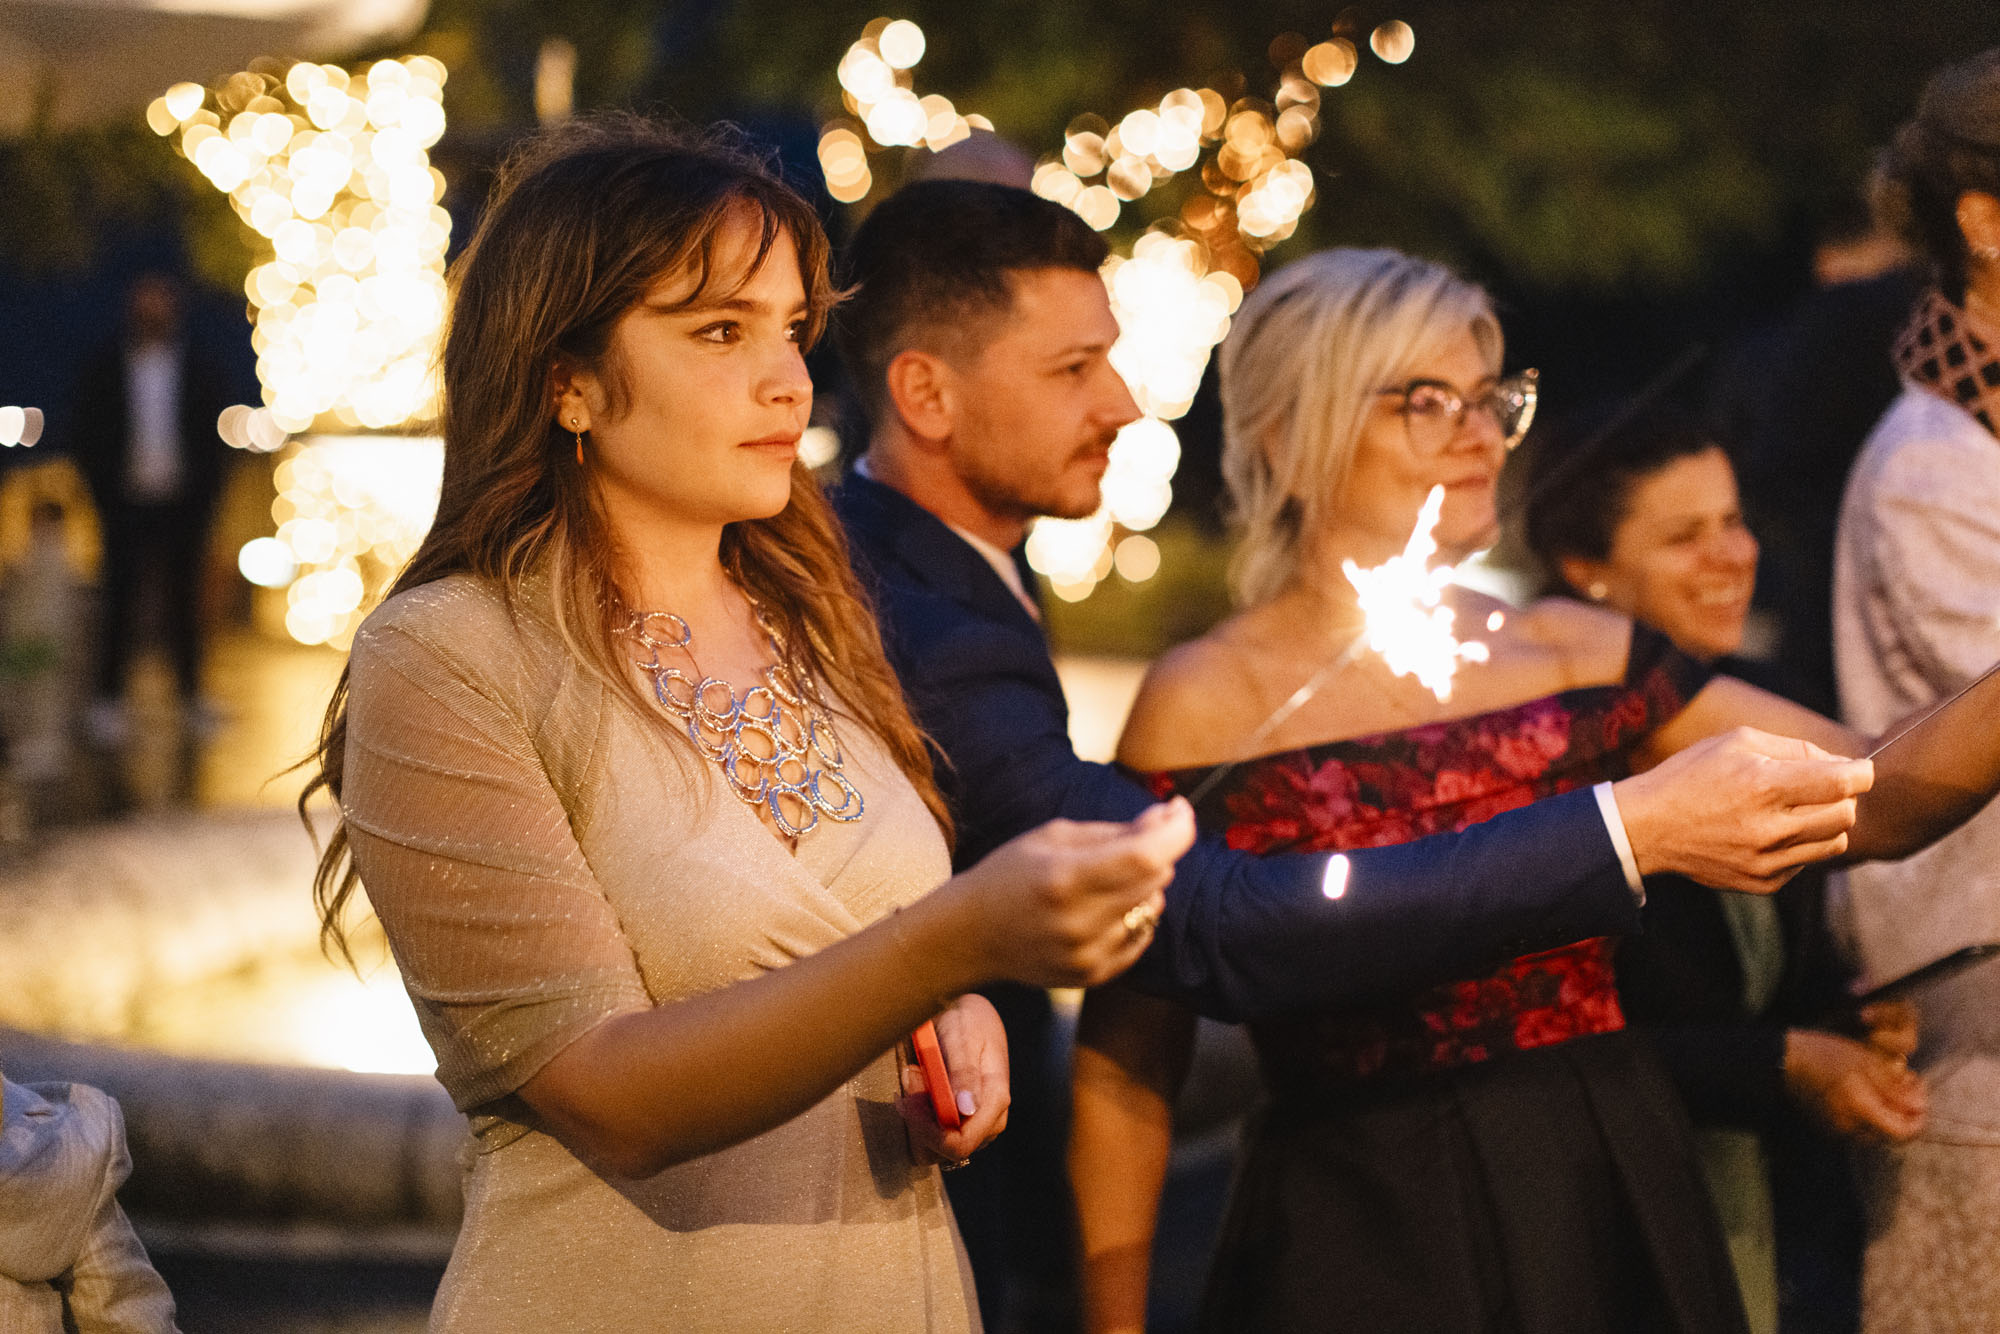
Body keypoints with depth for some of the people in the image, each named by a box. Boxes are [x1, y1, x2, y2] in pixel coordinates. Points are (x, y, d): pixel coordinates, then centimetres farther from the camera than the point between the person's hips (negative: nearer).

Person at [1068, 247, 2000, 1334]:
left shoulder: (1575, 654, 5)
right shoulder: (1204, 704, -6)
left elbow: (1879, 798, 0)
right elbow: (1124, 1064, -5)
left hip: (1609, 1218, 4)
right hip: (1361, 1246, -4)